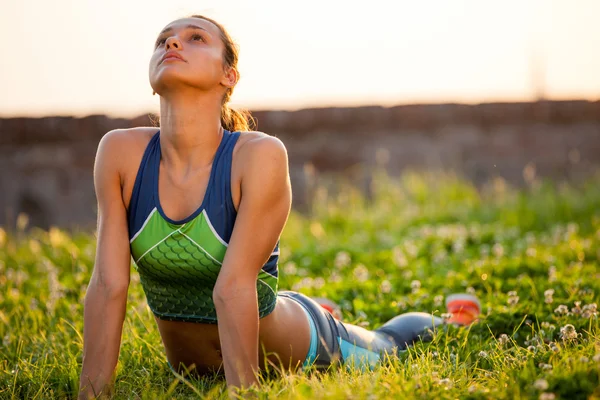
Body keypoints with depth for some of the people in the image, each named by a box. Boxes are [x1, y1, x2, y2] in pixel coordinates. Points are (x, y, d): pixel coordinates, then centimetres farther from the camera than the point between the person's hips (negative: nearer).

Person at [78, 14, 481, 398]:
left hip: (295, 354, -4)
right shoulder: (120, 151, -22)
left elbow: (234, 287, -35)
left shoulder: (260, 155, -33)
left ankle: (447, 318, 60)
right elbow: (108, 284, -24)